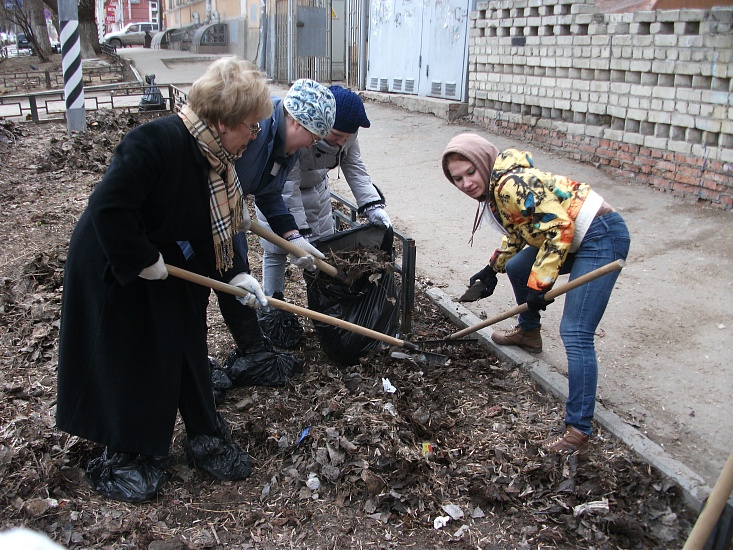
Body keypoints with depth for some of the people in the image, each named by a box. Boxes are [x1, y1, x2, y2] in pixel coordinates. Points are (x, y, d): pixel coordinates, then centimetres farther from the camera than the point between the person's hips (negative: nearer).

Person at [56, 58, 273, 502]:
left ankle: (207, 437, 30)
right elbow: (108, 208, -34)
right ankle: (125, 457, 27)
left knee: (187, 352, 13)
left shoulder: (216, 158, -3)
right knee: (128, 363, 6)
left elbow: (218, 228, 4)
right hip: (113, 272, -7)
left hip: (171, 271, 7)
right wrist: (143, 261, -25)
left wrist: (238, 274, -7)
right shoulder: (156, 142, -31)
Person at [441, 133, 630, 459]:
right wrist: (492, 269, 23)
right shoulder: (493, 188, 9)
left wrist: (538, 284, -22)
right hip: (576, 239, 10)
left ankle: (578, 434, -15)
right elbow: (518, 233, 23)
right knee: (516, 268, 26)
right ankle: (528, 334, 49)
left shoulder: (510, 184, -22)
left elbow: (558, 226, -24)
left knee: (575, 334, -17)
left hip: (601, 236, -10)